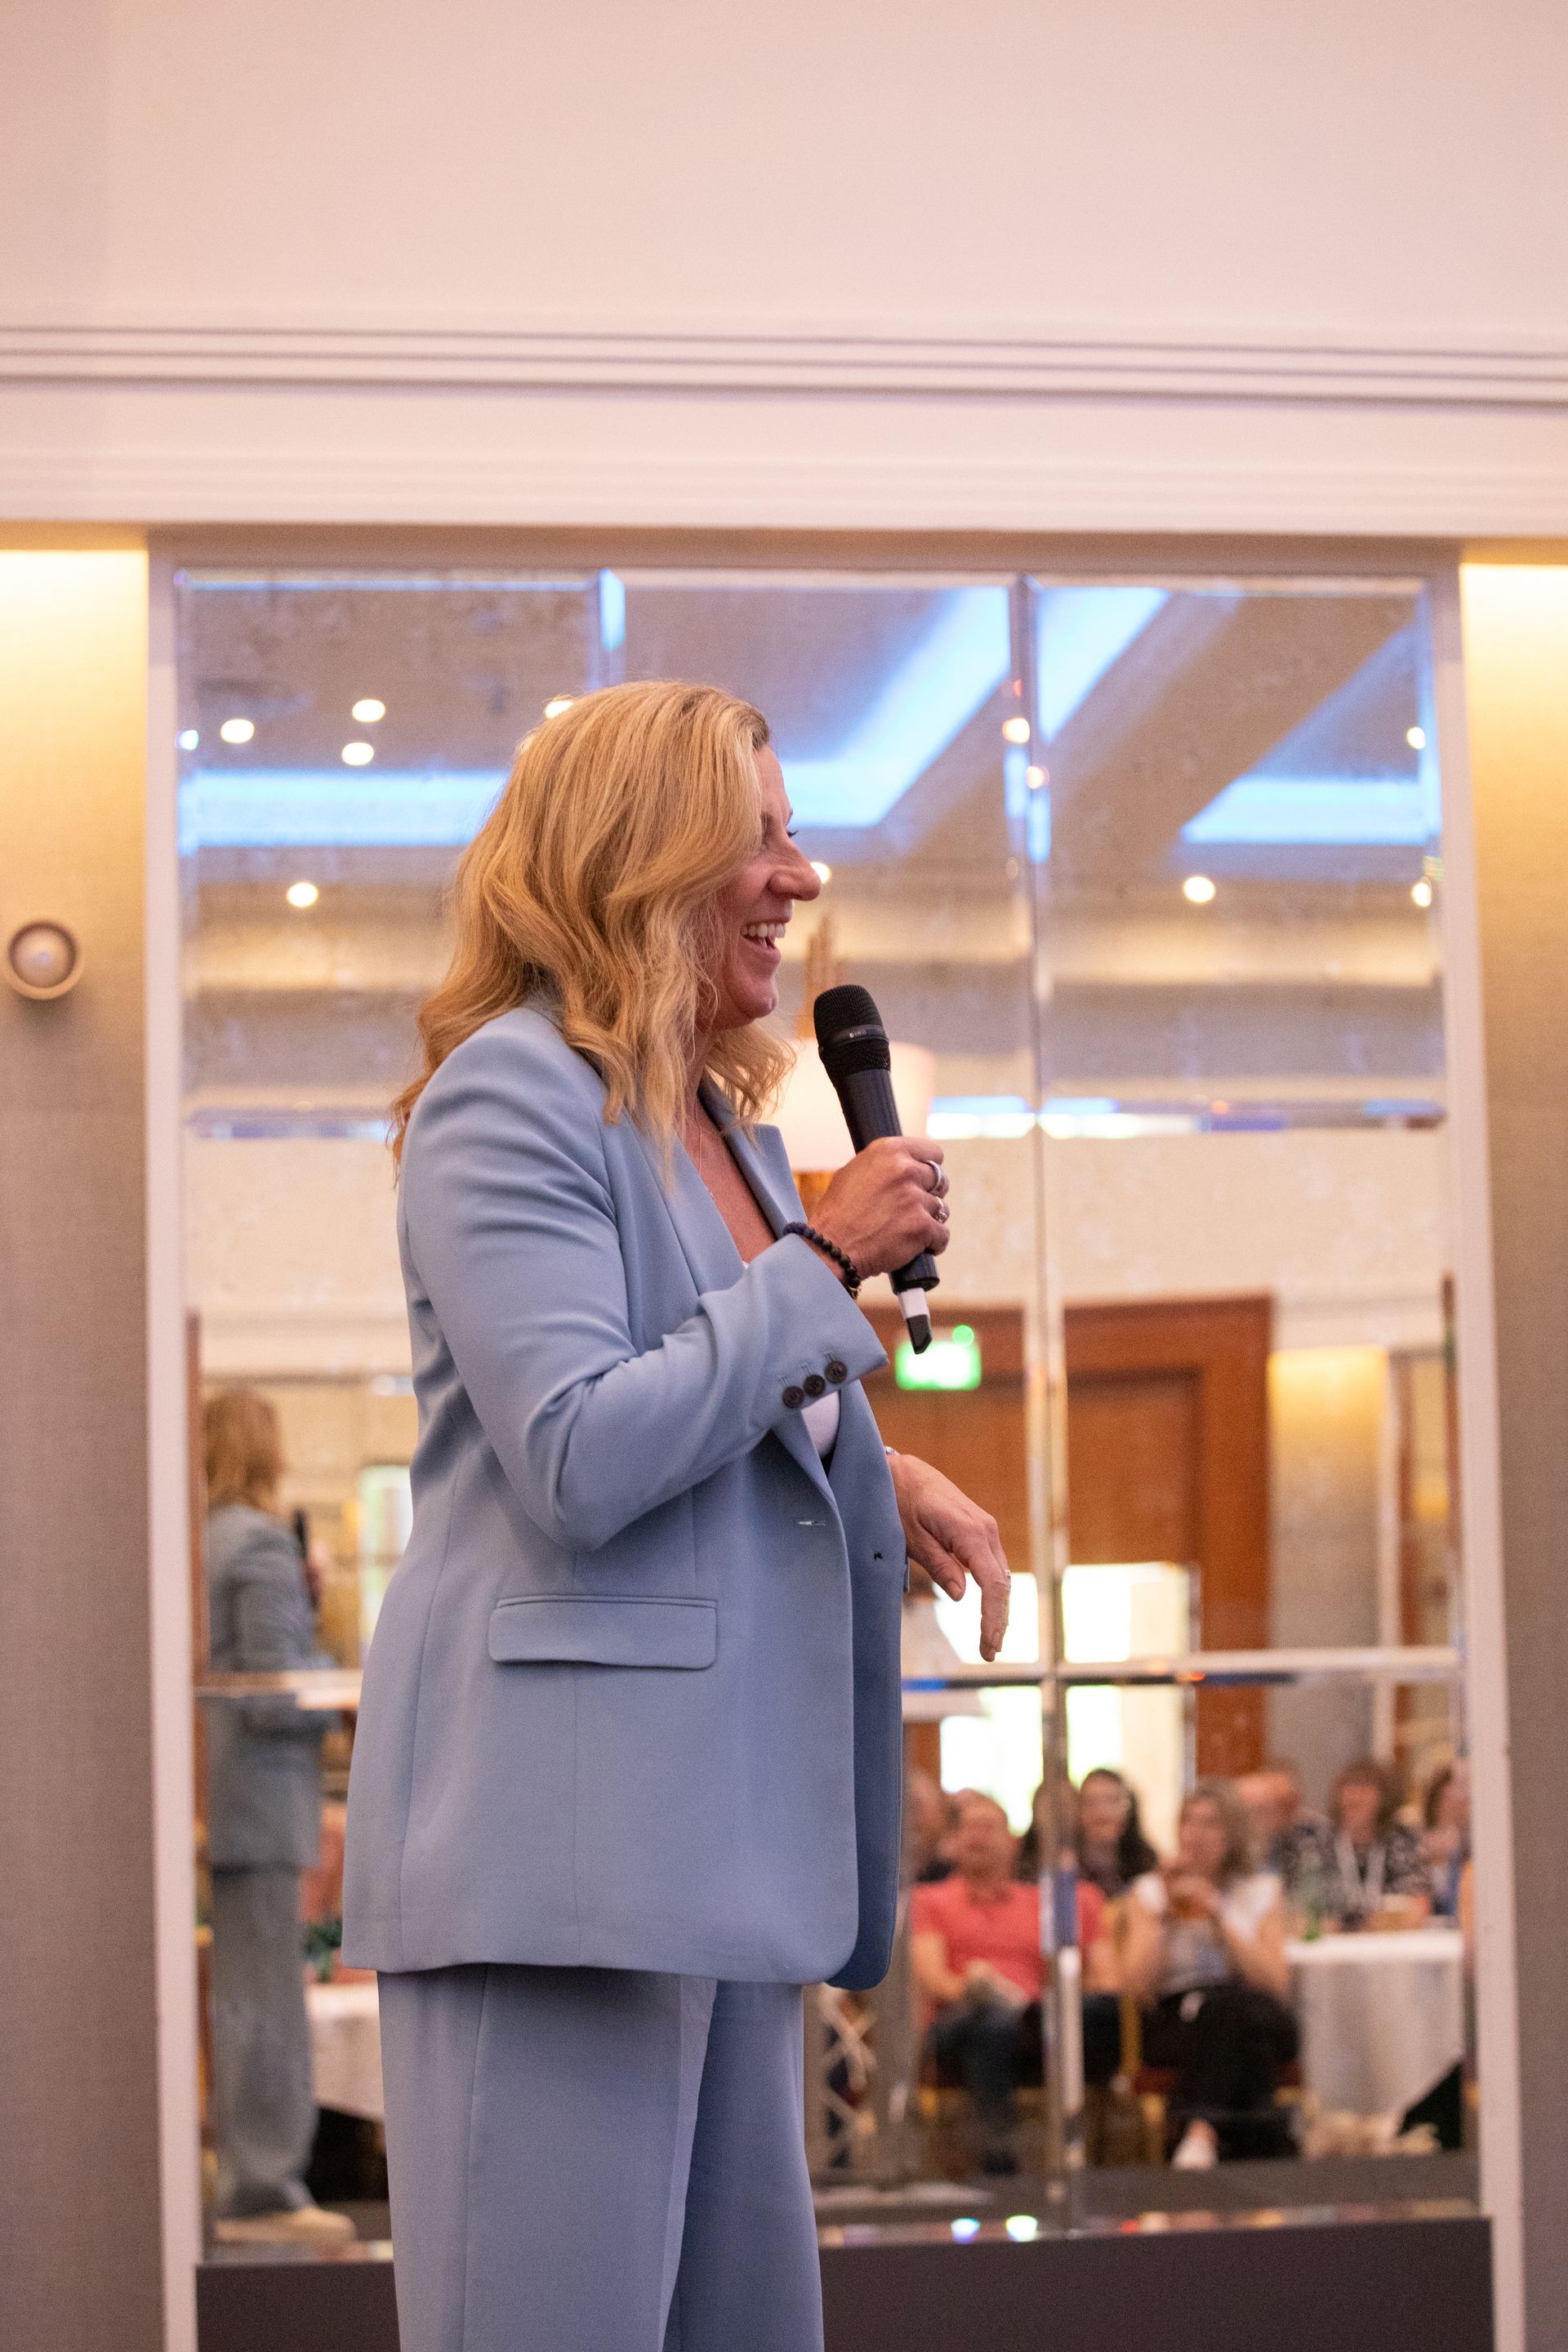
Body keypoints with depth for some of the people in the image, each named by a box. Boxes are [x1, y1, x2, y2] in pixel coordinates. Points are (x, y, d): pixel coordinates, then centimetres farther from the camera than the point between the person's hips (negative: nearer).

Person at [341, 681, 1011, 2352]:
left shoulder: (723, 1117, 20)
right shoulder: (510, 1097, -8)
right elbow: (579, 1462, -18)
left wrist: (883, 1478, 12)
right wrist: (828, 1261, -13)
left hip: (719, 1823, 10)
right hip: (564, 1830, -10)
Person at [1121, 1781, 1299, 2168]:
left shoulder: (1261, 1890, 15)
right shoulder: (1150, 1891, 14)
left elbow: (1277, 1984, -1)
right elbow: (1138, 1988, 0)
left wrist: (1219, 1918, -6)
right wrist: (1166, 1914, -4)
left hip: (1257, 2021, 1)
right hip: (1175, 2026, -1)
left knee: (1237, 2009, -37)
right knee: (1223, 2007, -36)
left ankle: (1203, 2130, -46)